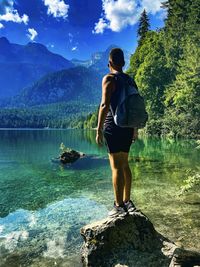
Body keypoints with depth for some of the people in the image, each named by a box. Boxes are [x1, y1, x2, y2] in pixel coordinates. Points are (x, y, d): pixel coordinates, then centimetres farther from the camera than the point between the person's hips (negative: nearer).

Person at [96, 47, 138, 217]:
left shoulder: (109, 79, -6)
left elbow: (105, 105, -17)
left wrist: (99, 129, -15)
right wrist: (135, 128, 23)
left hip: (113, 126, -7)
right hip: (128, 127, 7)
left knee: (116, 166, -4)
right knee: (124, 165, 14)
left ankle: (119, 206, 2)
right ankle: (127, 202, 23)